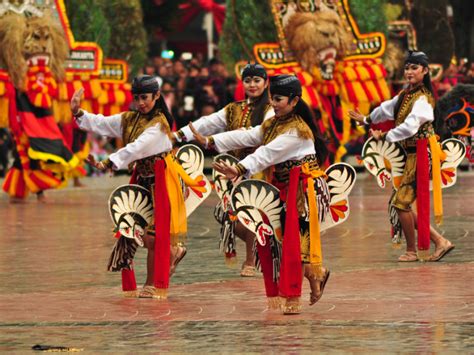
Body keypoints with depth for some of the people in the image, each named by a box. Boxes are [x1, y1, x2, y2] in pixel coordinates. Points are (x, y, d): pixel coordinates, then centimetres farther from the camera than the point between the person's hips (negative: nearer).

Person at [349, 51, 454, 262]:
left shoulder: (422, 98, -15)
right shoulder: (406, 94, 12)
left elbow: (409, 126, -25)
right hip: (411, 154, 9)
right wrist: (367, 120, 44)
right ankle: (439, 241, 10)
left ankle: (412, 251, 6)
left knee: (402, 202, -8)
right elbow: (388, 109, 30)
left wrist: (383, 136, -18)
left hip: (420, 154, -9)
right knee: (401, 203, 6)